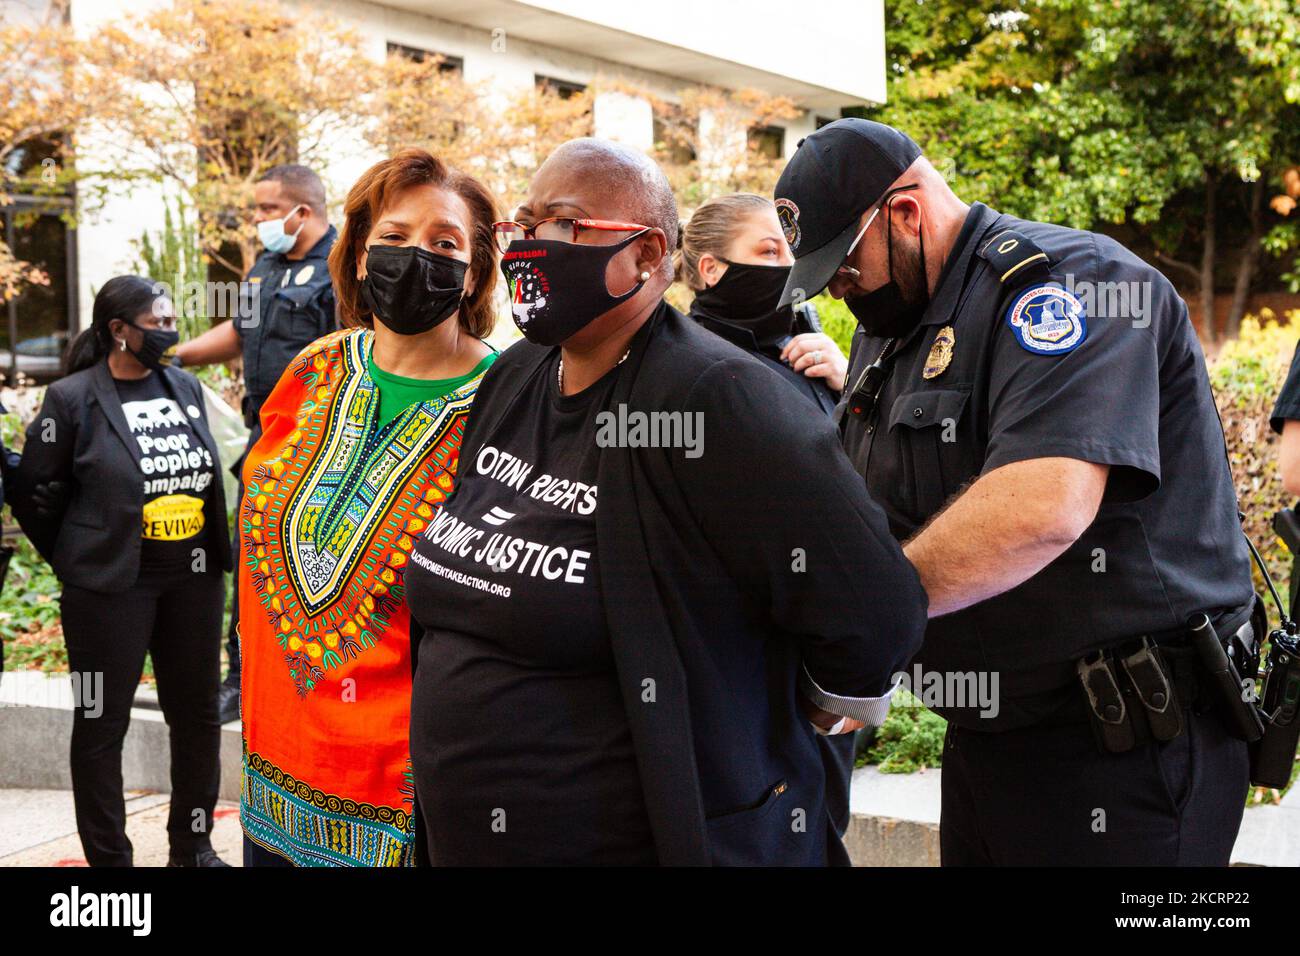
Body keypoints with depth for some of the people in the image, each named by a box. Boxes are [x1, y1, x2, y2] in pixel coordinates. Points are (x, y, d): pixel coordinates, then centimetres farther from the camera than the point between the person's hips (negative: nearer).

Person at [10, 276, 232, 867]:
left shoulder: (186, 386, 8)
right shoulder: (73, 398, -7)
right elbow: (34, 492, -2)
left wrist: (215, 550, 13)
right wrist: (77, 562, 3)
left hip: (194, 577, 5)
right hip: (112, 585, -5)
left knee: (197, 713, 12)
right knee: (102, 723, 2)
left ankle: (192, 848, 27)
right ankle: (108, 857, 13)